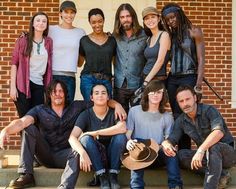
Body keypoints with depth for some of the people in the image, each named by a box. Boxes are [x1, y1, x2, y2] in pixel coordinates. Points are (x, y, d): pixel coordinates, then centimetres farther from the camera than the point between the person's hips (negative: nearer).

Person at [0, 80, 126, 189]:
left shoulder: (76, 107, 3)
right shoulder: (40, 110, -2)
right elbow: (22, 122, -21)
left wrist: (116, 104, -17)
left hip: (65, 155, -1)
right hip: (46, 154, 1)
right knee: (29, 128, -19)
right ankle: (26, 176, -24)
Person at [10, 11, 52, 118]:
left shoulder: (49, 42, 9)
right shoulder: (22, 41, 1)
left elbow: (49, 65, 9)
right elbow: (14, 63, -1)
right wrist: (13, 86, -8)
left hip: (40, 85, 3)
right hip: (23, 84, -2)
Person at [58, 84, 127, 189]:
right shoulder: (86, 115, -8)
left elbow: (122, 128, -30)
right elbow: (72, 137, -21)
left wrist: (95, 133, -30)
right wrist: (83, 153, -42)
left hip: (112, 155, 0)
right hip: (94, 158, 0)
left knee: (120, 136, -27)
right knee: (85, 138, -28)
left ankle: (113, 175, -19)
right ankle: (102, 176, -25)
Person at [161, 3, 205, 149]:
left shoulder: (194, 32, -2)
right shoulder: (170, 35, 13)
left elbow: (201, 59, -6)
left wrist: (199, 84, -15)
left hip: (189, 78, -5)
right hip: (172, 79, 5)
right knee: (176, 116, 6)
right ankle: (180, 152, 12)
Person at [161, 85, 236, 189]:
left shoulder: (209, 110, -18)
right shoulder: (180, 121, 1)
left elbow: (219, 132, -35)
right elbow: (171, 139, -4)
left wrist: (200, 150, -46)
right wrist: (165, 144, -30)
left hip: (227, 152, -6)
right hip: (206, 155, 6)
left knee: (213, 146, -37)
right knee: (181, 155, -18)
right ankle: (219, 177, -18)